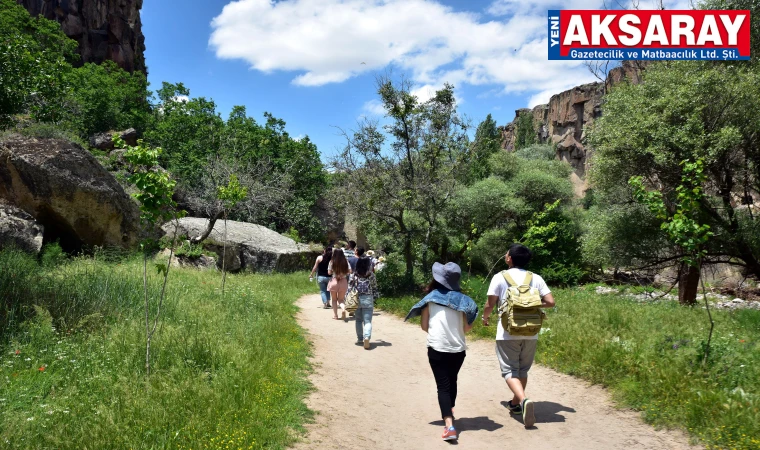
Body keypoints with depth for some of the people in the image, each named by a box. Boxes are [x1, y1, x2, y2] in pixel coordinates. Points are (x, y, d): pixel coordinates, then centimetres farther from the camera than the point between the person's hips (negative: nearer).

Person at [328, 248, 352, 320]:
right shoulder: (345, 262, -3)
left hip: (334, 281, -1)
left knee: (334, 299, 15)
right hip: (343, 282, 1)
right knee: (341, 299, 12)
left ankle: (335, 315, 14)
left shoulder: (331, 262, -8)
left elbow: (329, 272, -7)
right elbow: (350, 271, -3)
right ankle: (343, 308, -18)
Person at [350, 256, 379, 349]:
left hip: (356, 299, 2)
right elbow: (374, 288, 5)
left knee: (359, 320, 18)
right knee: (368, 321, -3)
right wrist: (375, 298, 18)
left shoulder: (354, 274, -1)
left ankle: (360, 339, 24)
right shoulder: (371, 275, -3)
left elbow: (351, 287, 2)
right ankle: (367, 337, -25)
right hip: (368, 299, -2)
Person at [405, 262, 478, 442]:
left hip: (436, 348, -2)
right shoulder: (462, 299, 0)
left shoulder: (430, 298, -1)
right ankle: (449, 411, 44)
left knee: (443, 386, 0)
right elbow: (467, 328, 0)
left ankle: (449, 426, -13)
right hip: (458, 349, 2)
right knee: (452, 381, 24)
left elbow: (424, 326, 1)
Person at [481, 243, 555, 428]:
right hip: (530, 333, 4)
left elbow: (490, 305, -6)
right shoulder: (536, 278, 4)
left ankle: (523, 400, -24)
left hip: (508, 333, -3)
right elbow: (550, 302, -2)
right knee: (523, 370, 19)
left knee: (510, 370, 0)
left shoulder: (500, 277, -5)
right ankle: (515, 403, 30)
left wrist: (485, 317, 16)